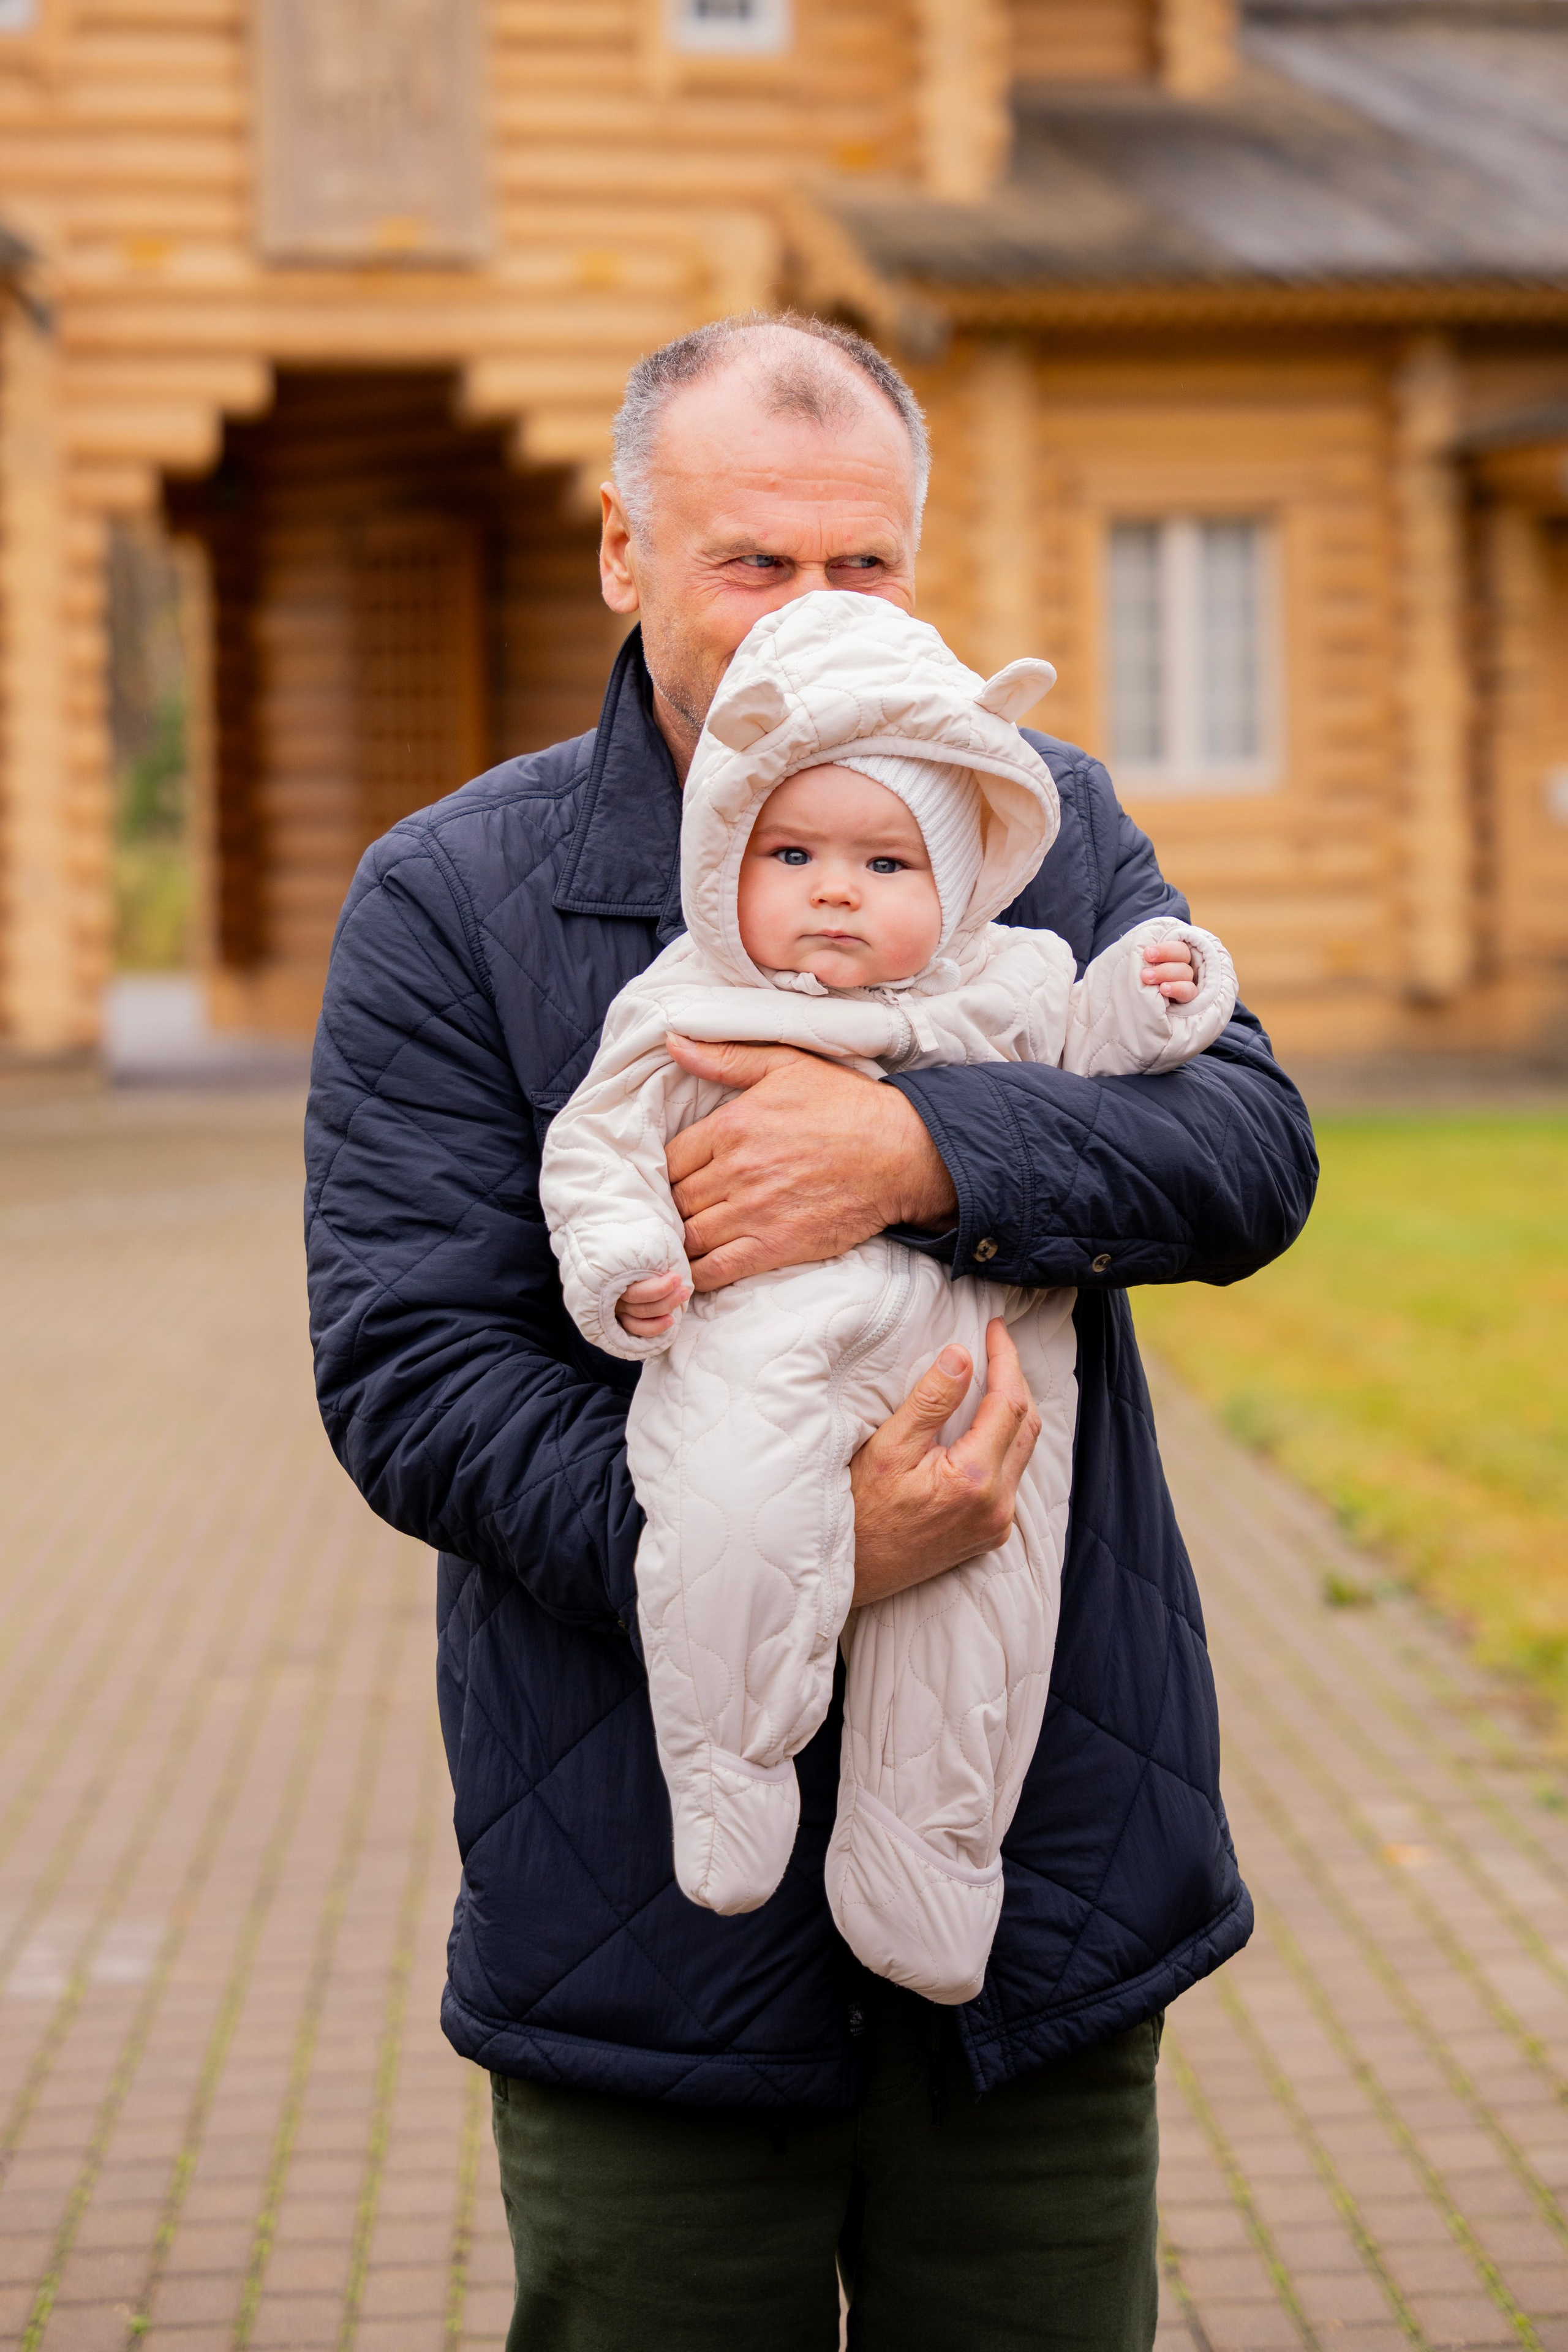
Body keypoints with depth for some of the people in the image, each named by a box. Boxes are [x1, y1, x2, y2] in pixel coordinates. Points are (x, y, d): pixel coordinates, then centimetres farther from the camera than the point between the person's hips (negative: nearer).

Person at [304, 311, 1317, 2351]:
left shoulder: (1052, 827, 8)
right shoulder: (449, 905, -2)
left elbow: (1249, 1149, -6)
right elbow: (411, 1373, -10)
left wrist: (924, 1153, -24)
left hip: (1043, 1868, 3)